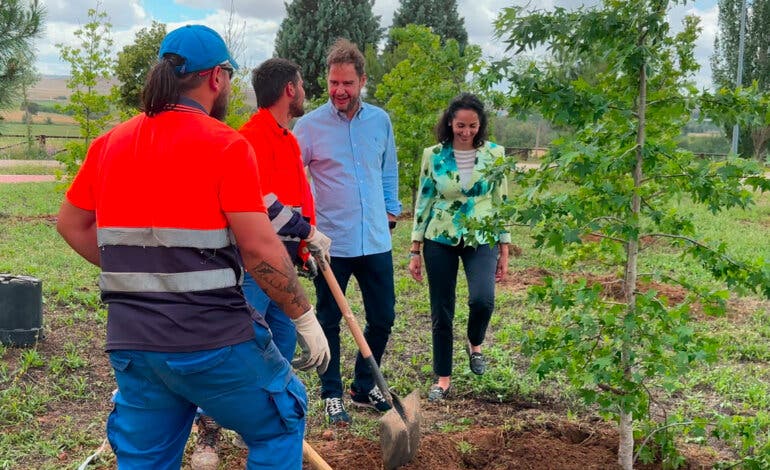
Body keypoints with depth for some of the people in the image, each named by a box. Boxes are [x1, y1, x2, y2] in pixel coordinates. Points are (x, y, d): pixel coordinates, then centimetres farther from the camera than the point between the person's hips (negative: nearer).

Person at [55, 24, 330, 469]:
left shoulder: (110, 143, 8)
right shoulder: (225, 145, -11)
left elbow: (71, 223, 17)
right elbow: (260, 248, -15)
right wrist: (305, 316, -5)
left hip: (132, 340, 6)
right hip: (212, 337, -6)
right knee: (281, 423, 17)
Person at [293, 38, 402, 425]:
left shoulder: (380, 121, 5)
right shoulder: (309, 125, -7)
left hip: (376, 241, 4)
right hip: (331, 243, -3)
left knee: (382, 318, 10)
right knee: (329, 321, 8)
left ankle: (364, 387, 30)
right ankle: (332, 394, 24)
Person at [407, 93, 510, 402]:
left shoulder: (494, 154, -2)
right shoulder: (433, 155, -2)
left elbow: (502, 202, 3)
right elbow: (423, 202, 2)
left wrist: (504, 250, 2)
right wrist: (415, 251, 1)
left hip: (481, 239, -1)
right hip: (440, 240, 1)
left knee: (482, 299, -23)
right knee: (441, 312, 4)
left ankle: (475, 344, 11)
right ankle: (443, 378, 20)